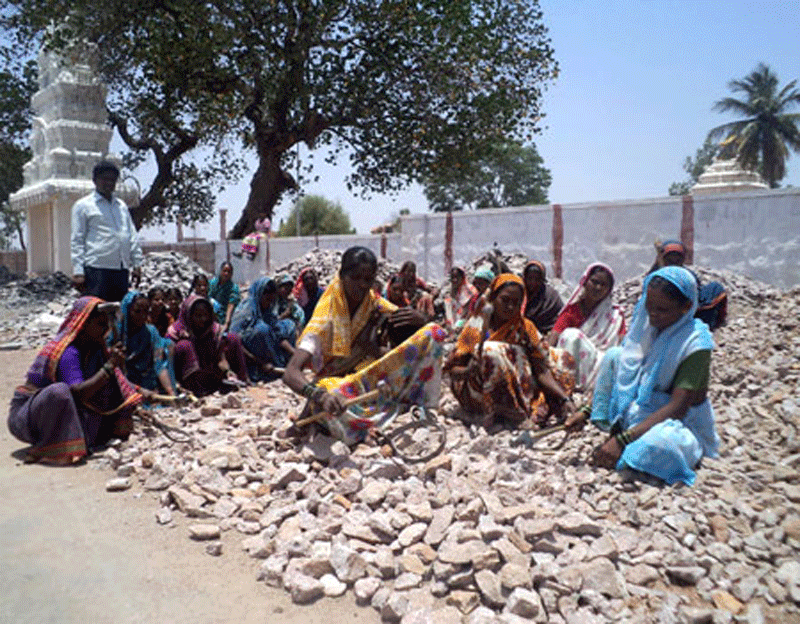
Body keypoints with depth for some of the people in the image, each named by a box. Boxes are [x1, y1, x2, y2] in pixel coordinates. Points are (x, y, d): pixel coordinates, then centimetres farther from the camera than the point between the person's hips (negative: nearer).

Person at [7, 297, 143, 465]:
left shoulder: (92, 347, 1)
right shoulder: (67, 352, -25)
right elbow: (78, 393, -35)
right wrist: (109, 365, -34)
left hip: (60, 414, 9)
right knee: (59, 391, -40)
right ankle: (46, 449, -21)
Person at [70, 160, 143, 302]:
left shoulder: (122, 206, 22)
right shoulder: (83, 206, 6)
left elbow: (133, 236, 21)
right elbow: (77, 241, 1)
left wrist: (137, 264, 11)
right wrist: (78, 271, -7)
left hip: (121, 269, 5)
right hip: (96, 269, -5)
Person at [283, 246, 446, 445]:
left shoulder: (375, 305, -2)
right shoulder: (326, 319, -17)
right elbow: (290, 374, -28)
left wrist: (418, 319, -23)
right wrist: (320, 396, -49)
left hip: (374, 380, 5)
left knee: (434, 332, -11)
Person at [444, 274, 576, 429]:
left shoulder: (525, 327, 7)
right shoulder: (476, 325, 2)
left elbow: (542, 370, -3)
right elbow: (453, 369, -2)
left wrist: (564, 398, -18)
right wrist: (468, 371, -25)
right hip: (478, 397, -3)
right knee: (489, 350, -26)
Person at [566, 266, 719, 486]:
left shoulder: (695, 344, -22)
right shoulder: (647, 325, -4)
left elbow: (677, 408, -27)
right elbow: (622, 373, 4)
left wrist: (623, 440, -34)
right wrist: (586, 412, -7)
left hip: (680, 425, -6)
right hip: (640, 410, 6)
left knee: (659, 444, -42)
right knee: (615, 355, -10)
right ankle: (615, 430, -6)